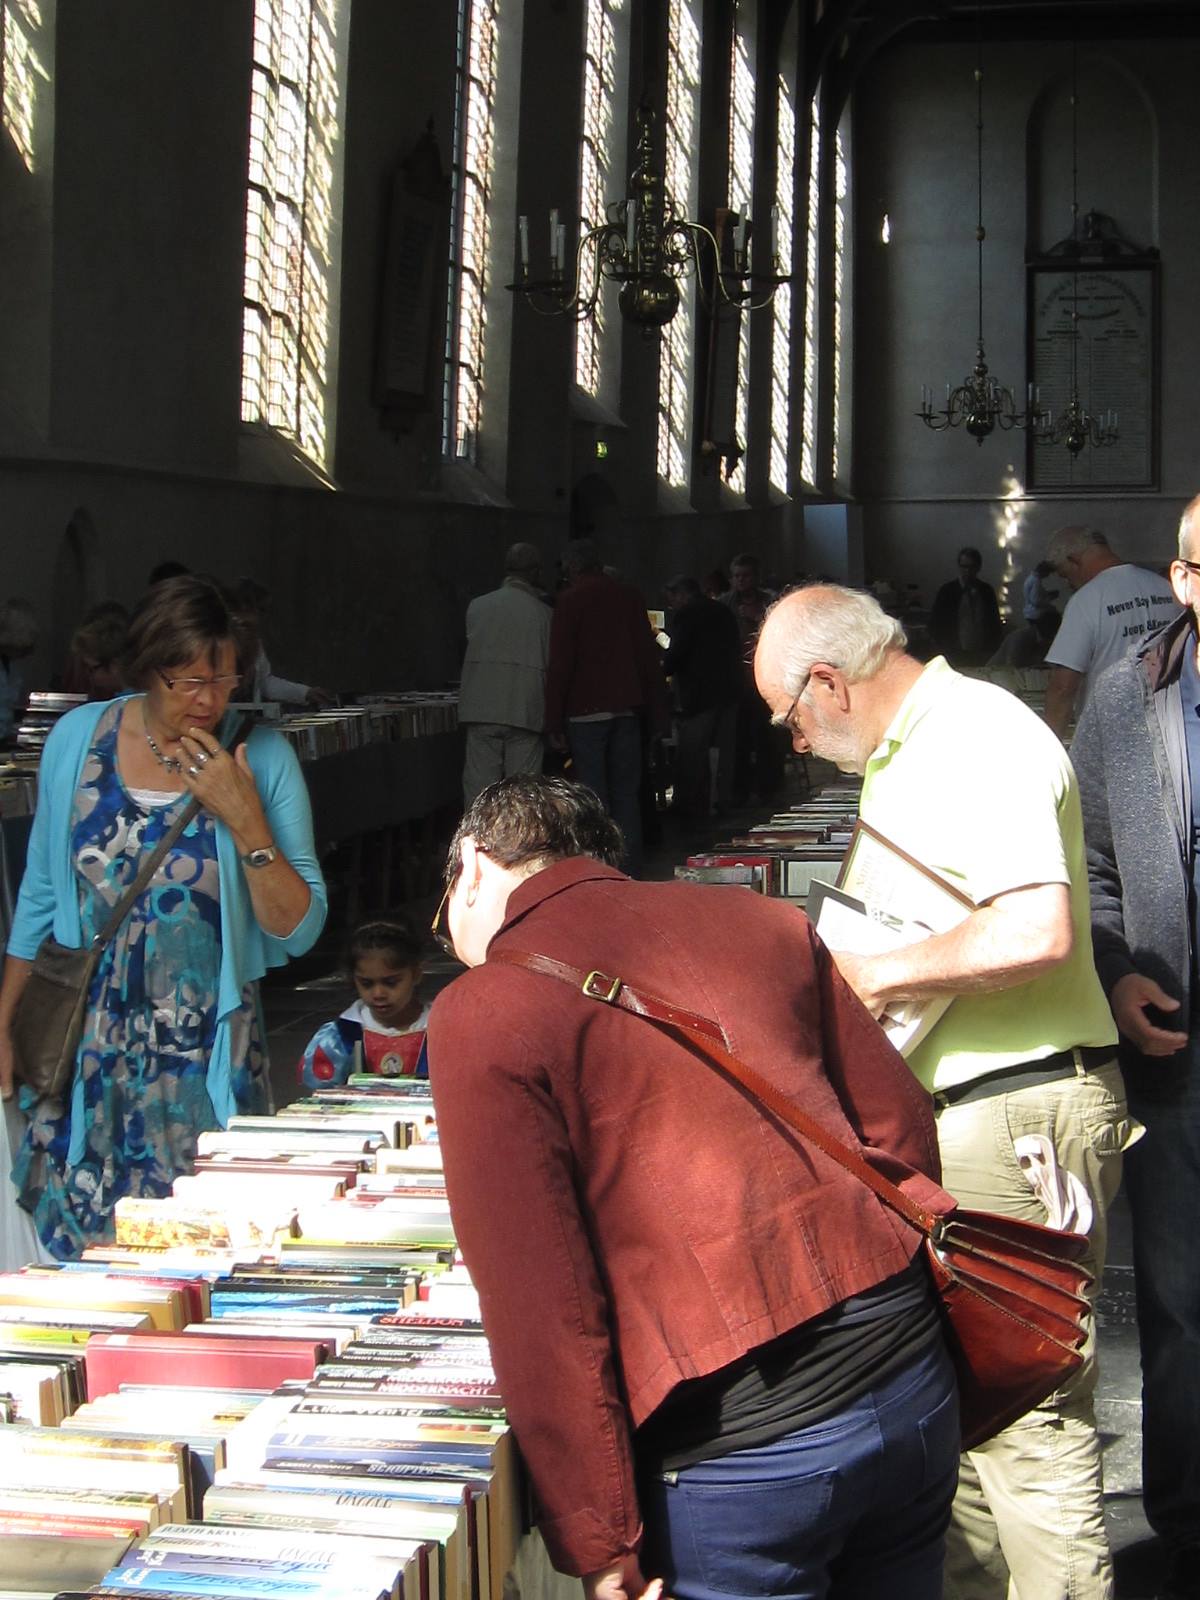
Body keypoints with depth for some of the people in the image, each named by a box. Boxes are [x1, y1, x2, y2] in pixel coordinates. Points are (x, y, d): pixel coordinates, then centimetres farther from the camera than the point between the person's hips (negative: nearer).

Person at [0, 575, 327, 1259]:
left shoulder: (261, 758, -6)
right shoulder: (77, 739, 0)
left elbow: (300, 932, -8)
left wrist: (246, 819, -19)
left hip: (207, 1056, -2)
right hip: (87, 1050, 2)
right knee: (78, 1252, 5)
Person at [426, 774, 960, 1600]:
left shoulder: (481, 1013, -5)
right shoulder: (759, 919, 12)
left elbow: (537, 1304, -11)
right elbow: (902, 1126, 16)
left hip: (743, 1443, -6)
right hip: (916, 1380, 6)